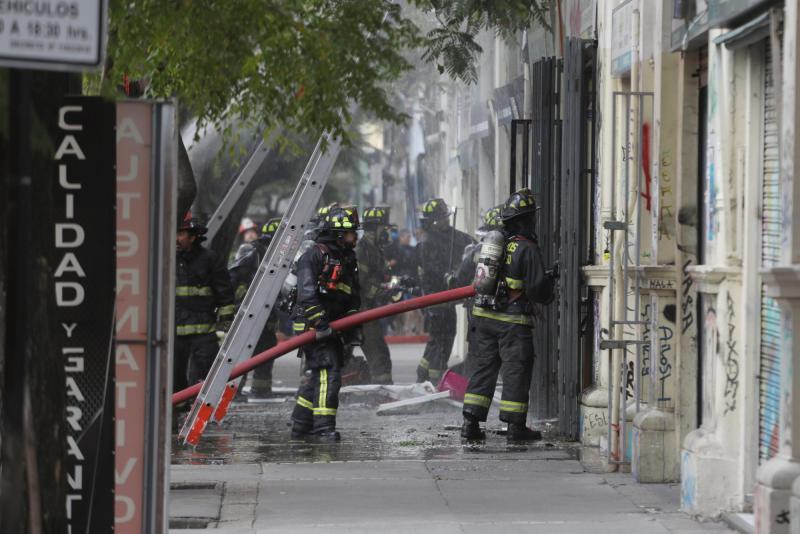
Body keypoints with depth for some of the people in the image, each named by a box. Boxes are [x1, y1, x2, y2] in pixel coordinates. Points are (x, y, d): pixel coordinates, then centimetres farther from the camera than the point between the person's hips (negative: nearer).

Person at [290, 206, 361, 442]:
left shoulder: (347, 260, 20)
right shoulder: (314, 255, -9)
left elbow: (354, 298, 26)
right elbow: (307, 292, -19)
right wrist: (319, 321, -27)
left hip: (332, 327, 9)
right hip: (313, 325, -9)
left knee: (316, 377, 12)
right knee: (328, 374, -16)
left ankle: (301, 427, 20)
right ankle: (324, 429, -18)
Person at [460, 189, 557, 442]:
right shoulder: (527, 249, -13)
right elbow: (537, 288, -14)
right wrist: (549, 282, 8)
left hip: (484, 316, 6)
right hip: (513, 321, -6)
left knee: (483, 367, 10)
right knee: (517, 370, 2)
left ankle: (470, 422, 6)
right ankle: (515, 425, 3)